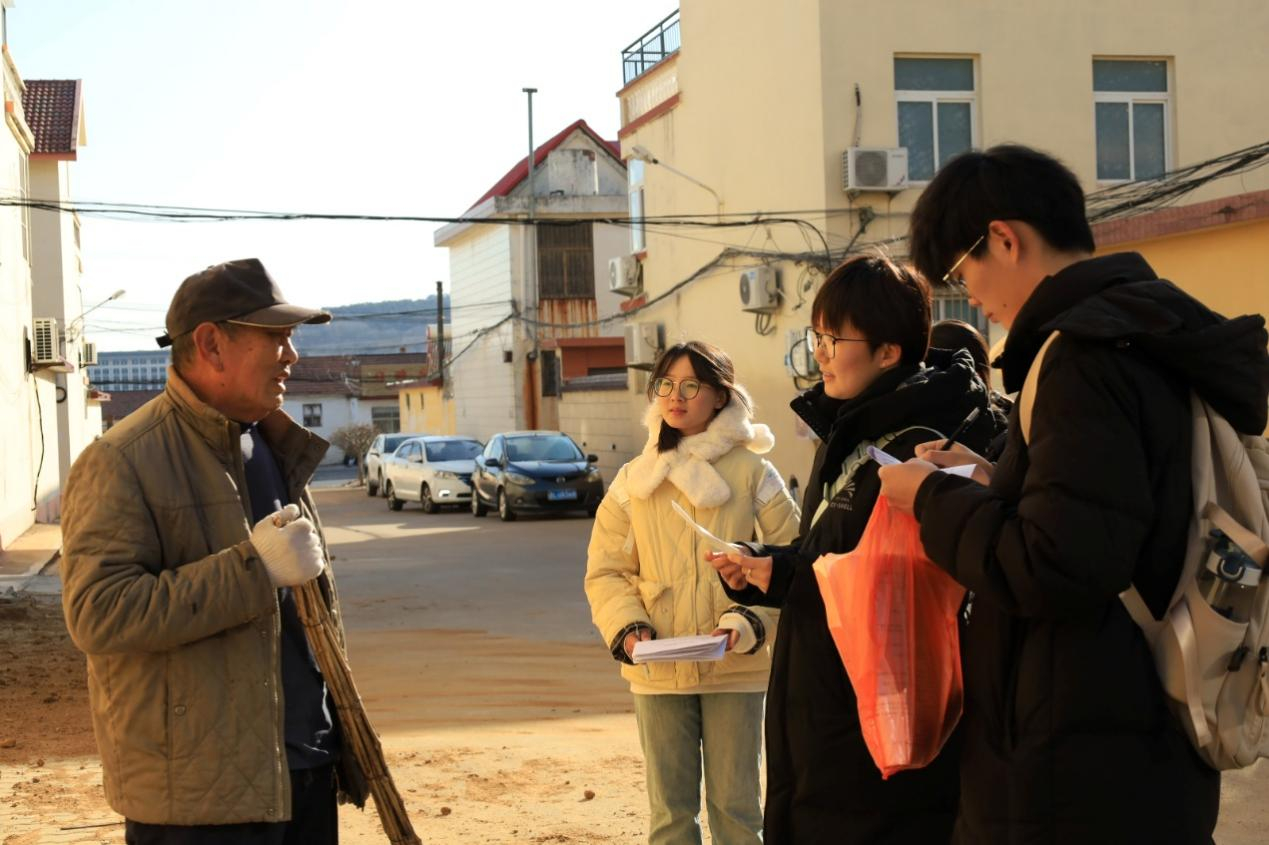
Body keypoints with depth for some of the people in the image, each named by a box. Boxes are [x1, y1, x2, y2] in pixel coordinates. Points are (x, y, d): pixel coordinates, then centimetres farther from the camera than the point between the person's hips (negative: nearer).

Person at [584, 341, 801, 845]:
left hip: (736, 667, -2)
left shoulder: (752, 472, -2)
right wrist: (627, 628, -10)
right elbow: (605, 571, 7)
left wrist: (751, 620, -17)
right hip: (658, 671, 2)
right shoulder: (633, 481, 6)